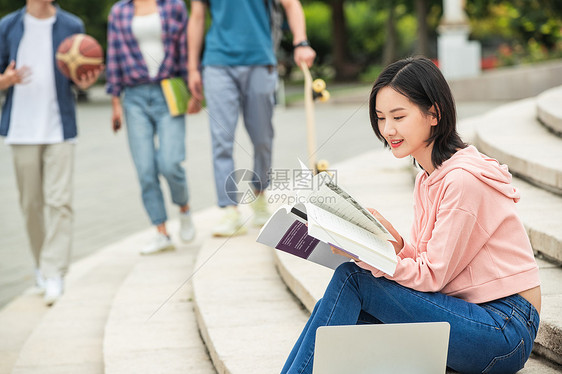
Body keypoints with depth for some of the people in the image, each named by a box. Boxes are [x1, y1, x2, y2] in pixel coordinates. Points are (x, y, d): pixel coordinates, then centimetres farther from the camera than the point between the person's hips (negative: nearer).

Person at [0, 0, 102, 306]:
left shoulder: (72, 26, 4)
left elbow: (80, 75, 10)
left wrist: (85, 83, -14)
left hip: (59, 130, -1)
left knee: (58, 201, -10)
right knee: (31, 203, 8)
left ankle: (54, 275, -9)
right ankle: (41, 266, 26)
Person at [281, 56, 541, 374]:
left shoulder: (463, 178, -16)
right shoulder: (428, 178, 13)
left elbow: (432, 275, -15)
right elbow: (424, 262, 10)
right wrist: (397, 245, -11)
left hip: (506, 329, -8)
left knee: (350, 279, -15)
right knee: (340, 307, -5)